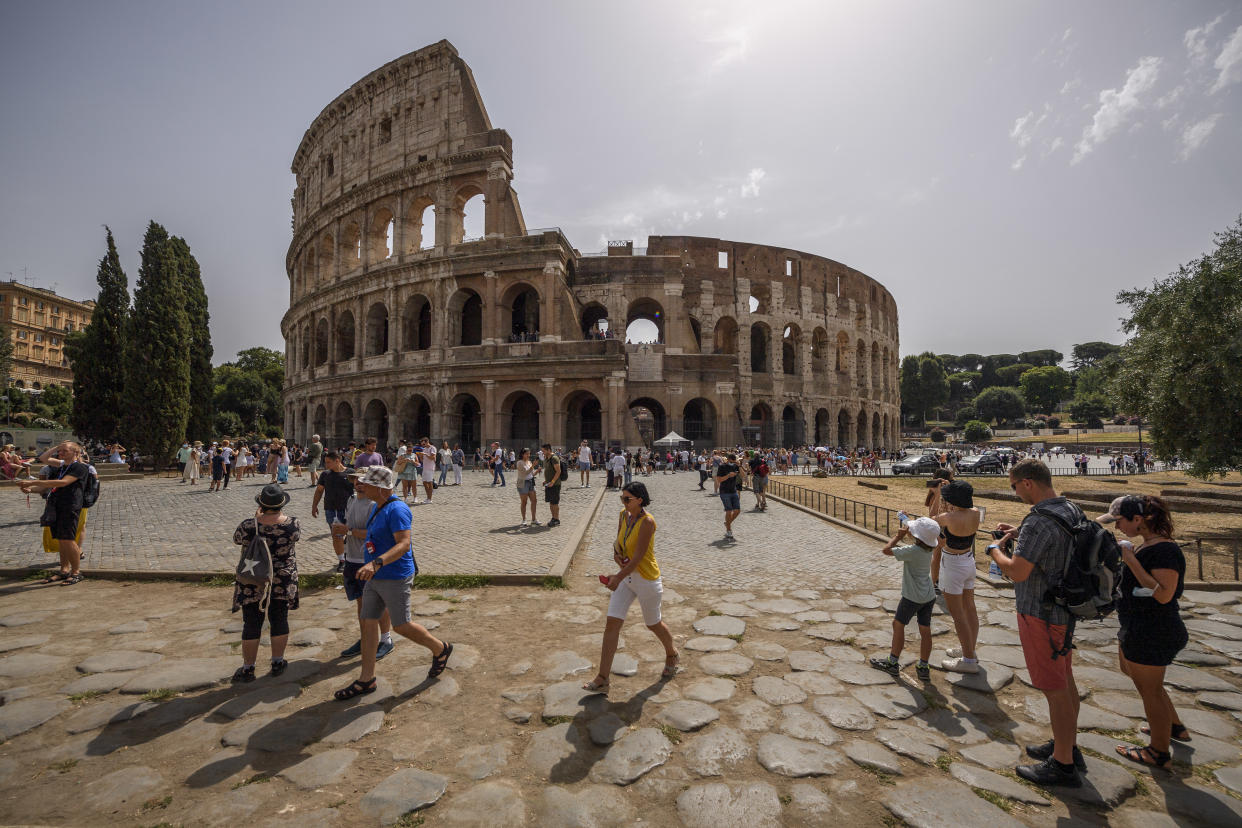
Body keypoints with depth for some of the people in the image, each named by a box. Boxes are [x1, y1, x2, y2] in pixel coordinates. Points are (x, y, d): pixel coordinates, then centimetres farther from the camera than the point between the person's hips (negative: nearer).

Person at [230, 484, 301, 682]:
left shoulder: (248, 526, -18)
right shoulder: (292, 524, -15)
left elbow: (236, 538, 4)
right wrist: (281, 514, 17)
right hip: (283, 582, 1)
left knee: (251, 625, 11)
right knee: (279, 621, 14)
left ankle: (248, 668, 23)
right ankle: (277, 662, 26)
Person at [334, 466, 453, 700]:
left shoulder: (397, 509, -23)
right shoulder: (378, 507, 8)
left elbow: (404, 544, -32)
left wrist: (377, 563, -44)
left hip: (395, 578, -9)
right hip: (374, 578, 9)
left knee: (401, 626, 3)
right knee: (368, 623, 11)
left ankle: (440, 649, 24)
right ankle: (366, 679, 23)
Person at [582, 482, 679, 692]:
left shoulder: (647, 521, -22)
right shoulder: (623, 515, 0)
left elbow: (639, 556, -24)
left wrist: (619, 578, -24)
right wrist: (616, 552, -7)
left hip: (646, 578, -6)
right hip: (626, 577, 7)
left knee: (653, 623, 14)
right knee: (611, 624, 0)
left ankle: (672, 655, 45)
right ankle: (602, 679, 7)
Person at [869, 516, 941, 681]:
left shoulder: (912, 551, -25)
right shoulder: (929, 549, -2)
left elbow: (886, 550, -20)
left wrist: (898, 536, -9)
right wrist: (907, 532, 5)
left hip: (912, 597, -7)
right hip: (929, 596, 7)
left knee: (898, 624, 7)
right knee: (925, 630, 10)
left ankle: (893, 663, 17)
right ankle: (923, 667, 18)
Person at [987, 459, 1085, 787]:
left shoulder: (1039, 521, -27)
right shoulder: (1071, 510, 3)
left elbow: (1017, 572, -27)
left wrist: (995, 550, -10)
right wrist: (1020, 534, 12)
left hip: (1041, 613, -10)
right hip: (1065, 608, 10)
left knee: (1054, 689, 3)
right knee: (1065, 680, 21)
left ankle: (1063, 765, 17)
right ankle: (1068, 746, 37)